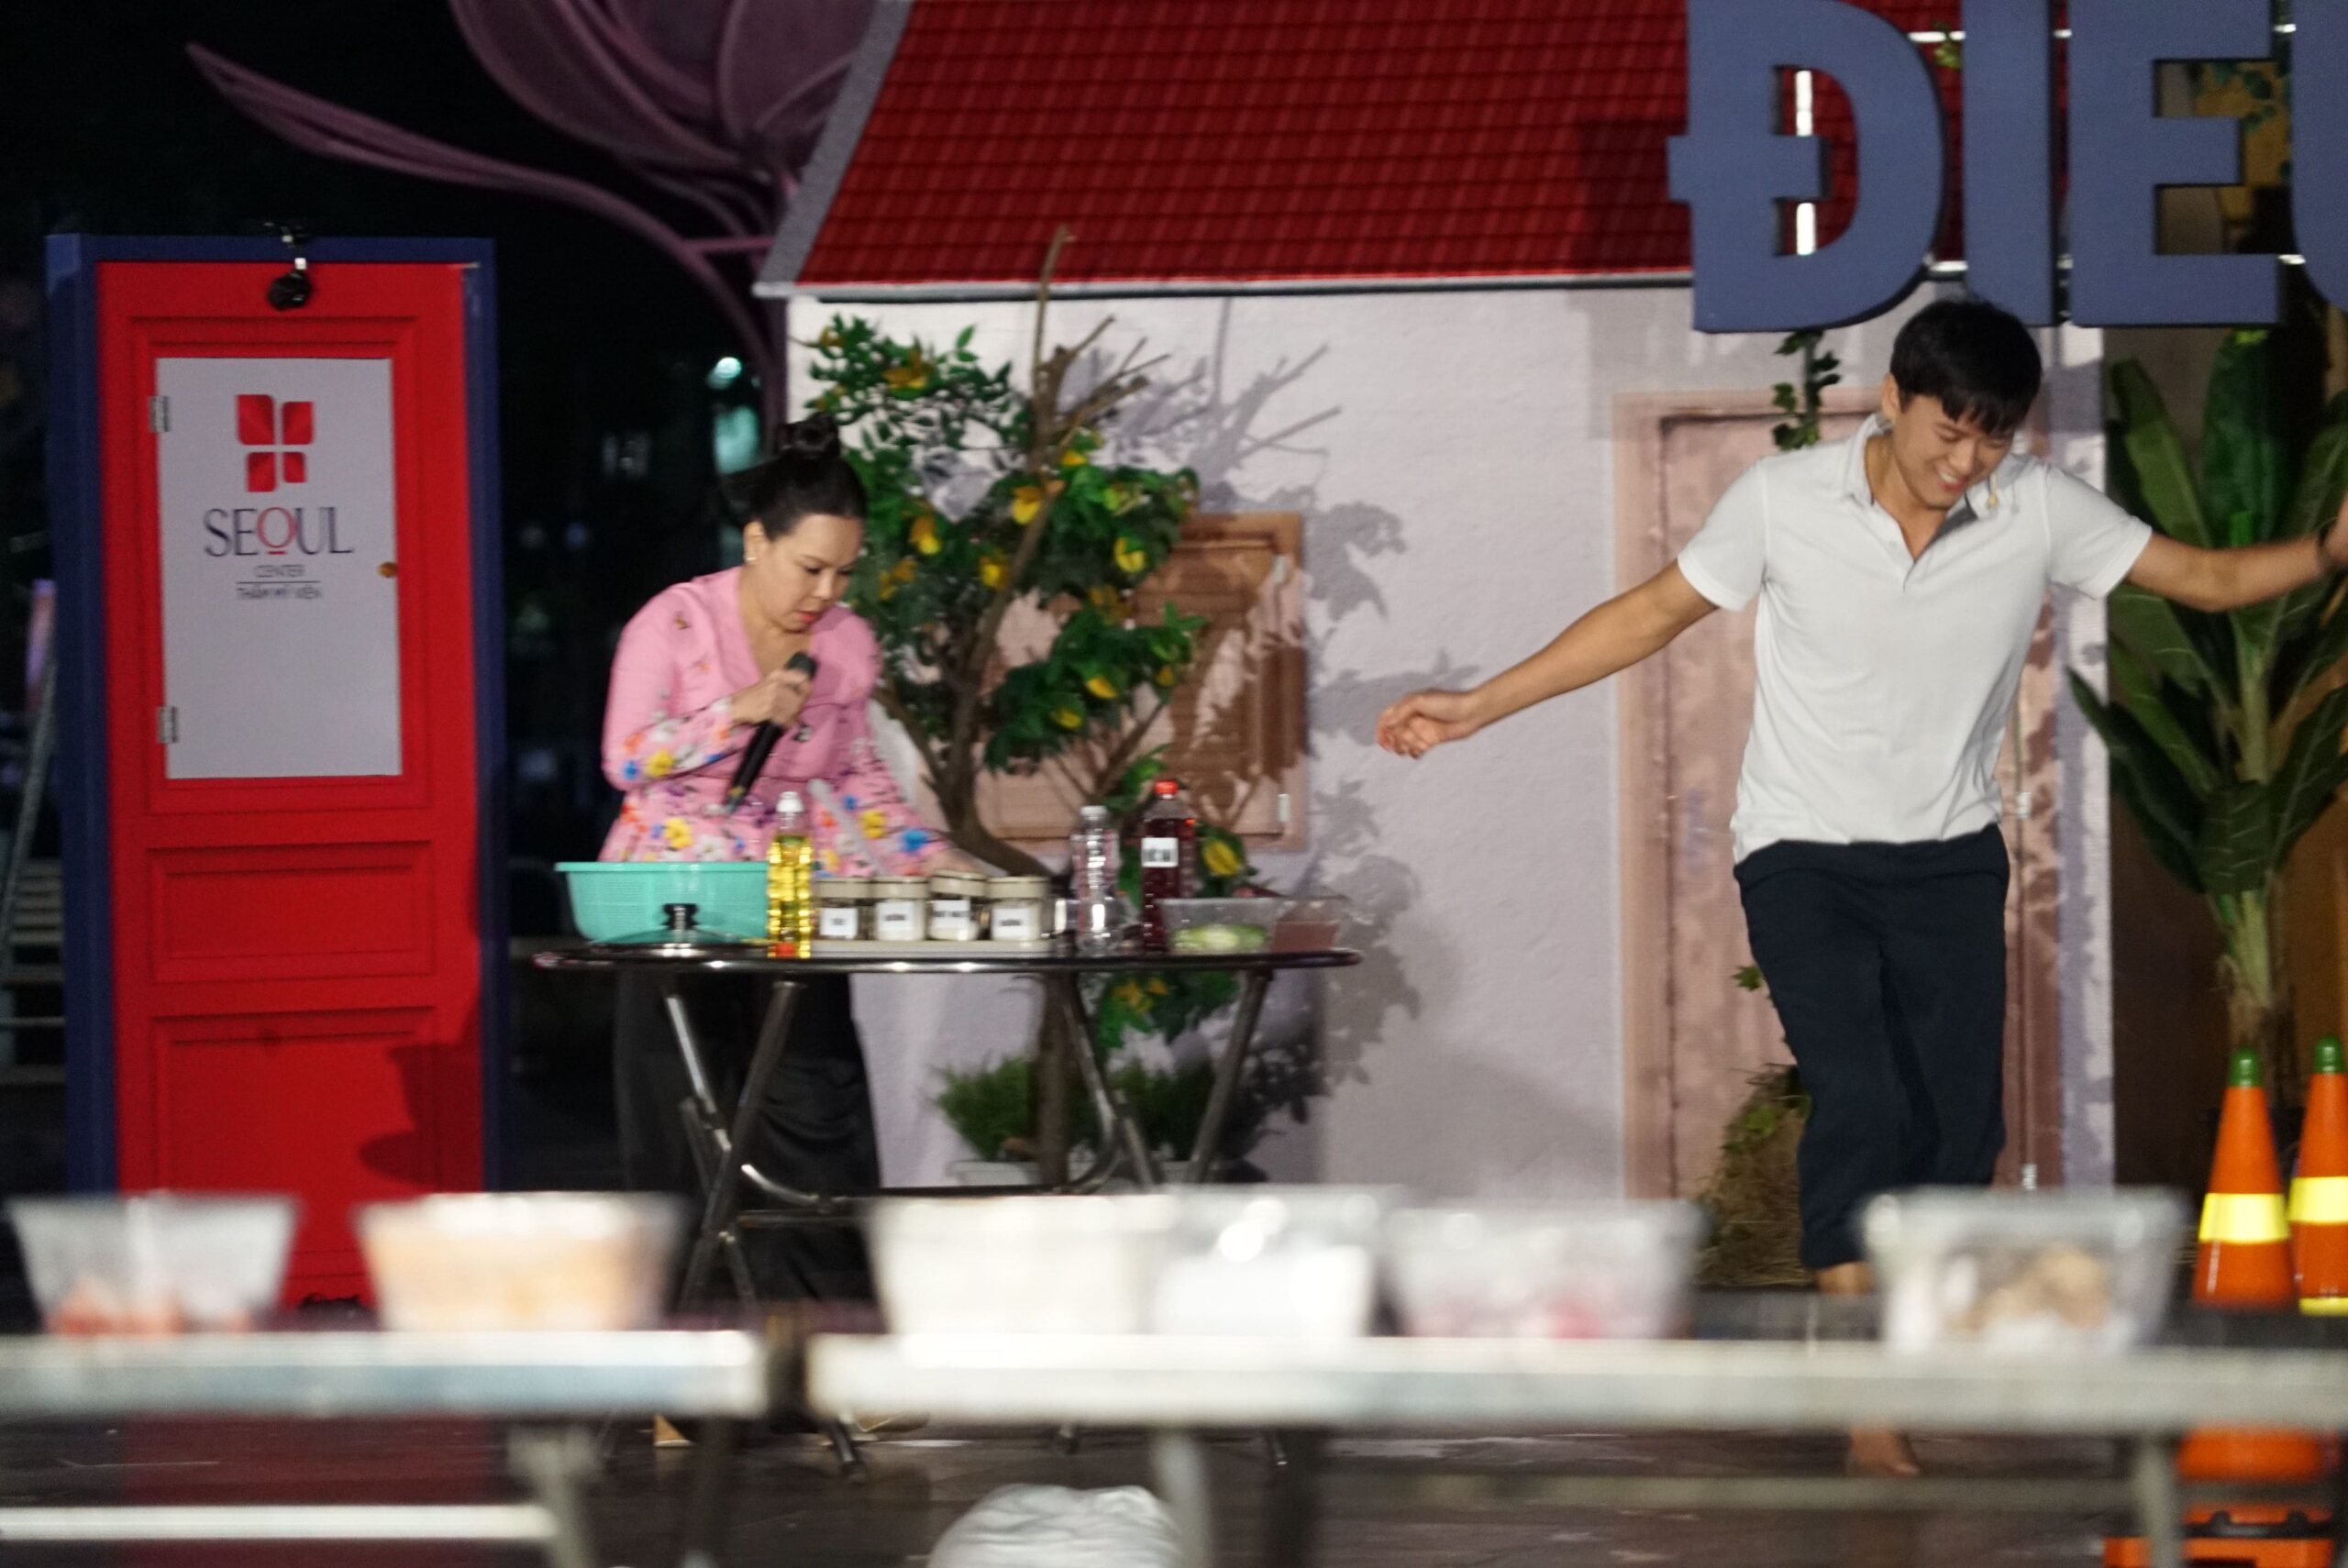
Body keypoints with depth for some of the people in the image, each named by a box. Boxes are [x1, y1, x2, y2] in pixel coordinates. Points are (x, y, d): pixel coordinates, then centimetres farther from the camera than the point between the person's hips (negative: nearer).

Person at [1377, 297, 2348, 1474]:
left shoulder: (2039, 512, -8)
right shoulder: (1784, 501, -13)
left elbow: (2207, 577, -3)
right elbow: (1654, 613, -1)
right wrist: (1476, 708, -2)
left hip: (1951, 859, 3)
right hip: (1804, 852, -3)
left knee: (1960, 1128, -4)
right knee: (1862, 1099, -20)